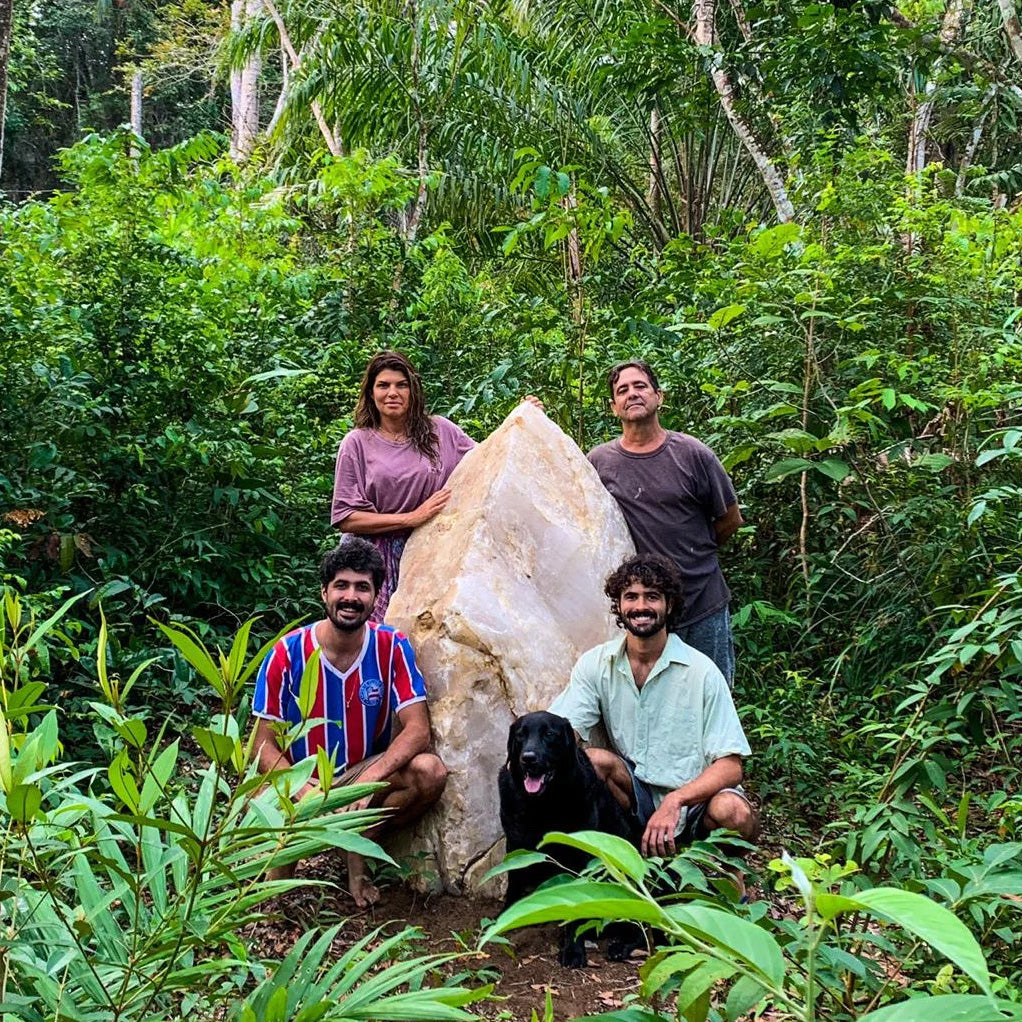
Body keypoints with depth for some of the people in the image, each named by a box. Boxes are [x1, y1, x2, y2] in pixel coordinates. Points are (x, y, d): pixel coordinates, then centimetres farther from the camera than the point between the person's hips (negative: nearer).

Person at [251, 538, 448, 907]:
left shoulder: (392, 648, -11)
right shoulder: (286, 655, -13)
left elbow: (417, 729, -16)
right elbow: (264, 744, -12)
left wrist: (367, 780, -32)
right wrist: (303, 790, -31)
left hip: (365, 777, 2)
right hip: (300, 783, -1)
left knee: (430, 771, -27)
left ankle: (359, 849, -3)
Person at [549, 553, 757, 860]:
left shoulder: (701, 671, -11)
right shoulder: (596, 664, -2)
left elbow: (730, 766, -16)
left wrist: (674, 801, -32)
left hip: (695, 794, -1)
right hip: (635, 792, 2)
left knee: (732, 811, -34)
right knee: (591, 759, -27)